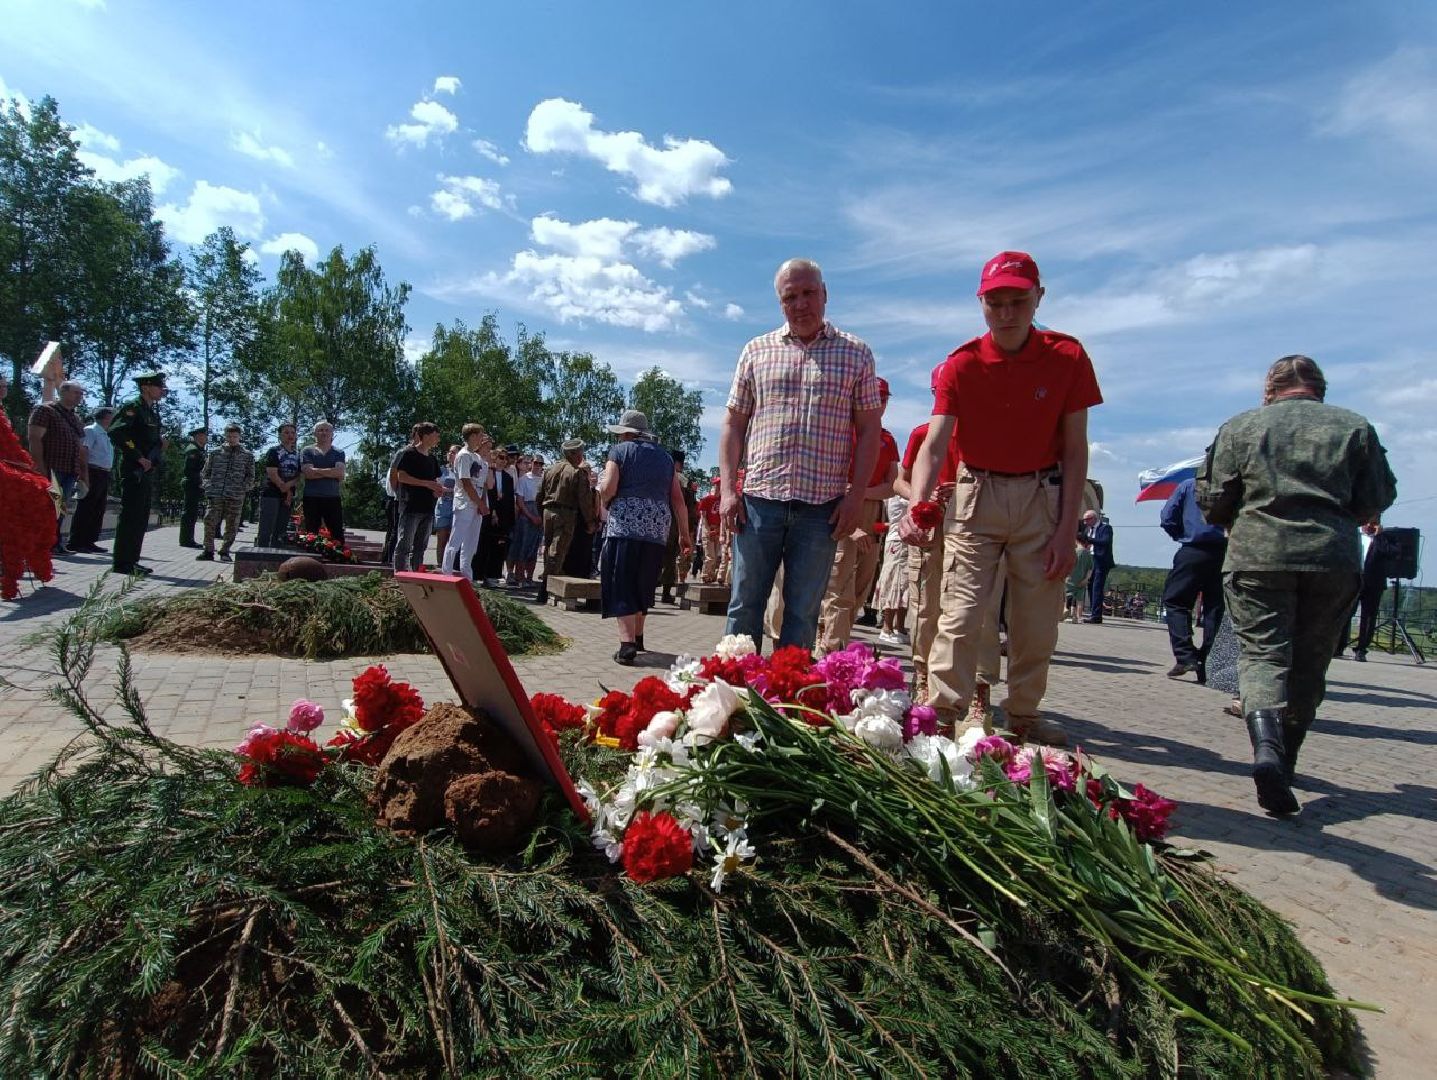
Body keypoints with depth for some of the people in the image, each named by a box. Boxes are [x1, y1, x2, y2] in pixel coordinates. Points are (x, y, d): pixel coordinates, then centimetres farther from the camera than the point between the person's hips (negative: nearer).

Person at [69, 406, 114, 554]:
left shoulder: (106, 435, 20)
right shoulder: (91, 430, -5)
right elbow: (83, 452, -14)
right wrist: (85, 474, -22)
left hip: (104, 475, 9)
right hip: (94, 473, -9)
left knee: (98, 510, 9)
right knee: (85, 509, -8)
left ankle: (89, 541, 14)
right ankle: (75, 542, -6)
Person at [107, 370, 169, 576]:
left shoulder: (153, 413, 19)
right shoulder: (132, 408, -8)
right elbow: (116, 433, -21)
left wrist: (161, 443, 6)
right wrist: (139, 458, -20)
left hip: (148, 473, 9)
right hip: (134, 472, -9)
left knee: (141, 519, 10)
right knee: (130, 516, -7)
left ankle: (131, 561, 16)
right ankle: (121, 562, -4)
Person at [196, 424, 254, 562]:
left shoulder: (247, 456, 8)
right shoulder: (215, 453, 11)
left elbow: (250, 477, 9)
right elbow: (205, 473, 16)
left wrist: (243, 489, -4)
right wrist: (208, 486, 2)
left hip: (235, 497, -1)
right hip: (216, 495, 1)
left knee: (231, 525, 2)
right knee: (210, 522, -4)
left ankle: (225, 551, 13)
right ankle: (208, 551, 5)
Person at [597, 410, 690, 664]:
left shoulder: (619, 450, 5)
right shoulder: (665, 457, 19)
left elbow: (607, 489, -8)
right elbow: (678, 499, 13)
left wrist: (602, 492, 14)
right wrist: (684, 534, 15)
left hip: (624, 523, -5)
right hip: (658, 529, 5)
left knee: (621, 585, -3)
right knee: (643, 585, 18)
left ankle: (627, 643, -14)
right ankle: (637, 637, 28)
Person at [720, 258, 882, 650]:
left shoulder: (855, 354, 8)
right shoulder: (756, 351, 11)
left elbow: (868, 429, 6)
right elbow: (733, 423, 10)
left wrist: (856, 496, -4)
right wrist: (728, 489, 0)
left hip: (822, 505, -1)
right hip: (760, 497, 1)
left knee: (803, 613, 5)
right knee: (745, 605, 4)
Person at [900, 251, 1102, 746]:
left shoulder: (1068, 357, -5)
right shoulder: (961, 365, -8)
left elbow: (1075, 449, -3)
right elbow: (934, 446, -19)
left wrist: (1067, 528, -8)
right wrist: (918, 506, -38)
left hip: (1043, 497, 2)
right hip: (976, 495, -1)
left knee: (1037, 620, 8)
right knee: (962, 612, -7)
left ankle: (1023, 715, 25)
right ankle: (943, 713, 2)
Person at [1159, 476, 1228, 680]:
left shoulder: (1187, 486, 7)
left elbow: (1167, 518, 0)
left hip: (1193, 551, -2)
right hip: (1224, 554, 2)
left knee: (1175, 602, 2)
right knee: (1214, 608, 7)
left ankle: (1185, 656, -15)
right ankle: (1207, 665, 6)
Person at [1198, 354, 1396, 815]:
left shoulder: (1240, 426, 6)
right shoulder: (1356, 427, 10)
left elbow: (1211, 501, 2)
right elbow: (1376, 501, 10)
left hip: (1257, 557, -2)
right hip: (1333, 560, 2)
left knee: (1262, 654, -4)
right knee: (1307, 667, 13)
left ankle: (1266, 747, -29)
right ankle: (1284, 761, 22)